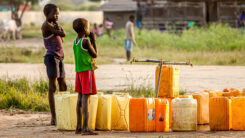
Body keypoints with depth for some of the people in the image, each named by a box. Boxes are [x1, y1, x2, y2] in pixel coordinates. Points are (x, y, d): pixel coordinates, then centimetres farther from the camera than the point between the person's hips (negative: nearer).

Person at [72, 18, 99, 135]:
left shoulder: (75, 41, 9)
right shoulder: (85, 42, -14)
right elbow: (95, 55, -5)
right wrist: (93, 41, 2)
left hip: (78, 71, 8)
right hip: (87, 70, -8)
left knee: (80, 97, 10)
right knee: (86, 97, -9)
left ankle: (79, 127, 13)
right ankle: (85, 128, -13)